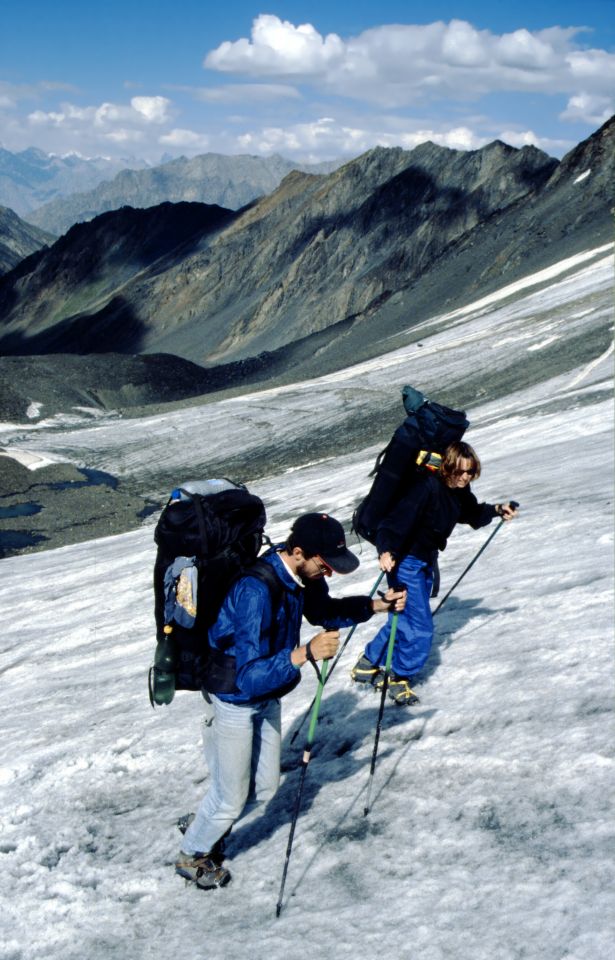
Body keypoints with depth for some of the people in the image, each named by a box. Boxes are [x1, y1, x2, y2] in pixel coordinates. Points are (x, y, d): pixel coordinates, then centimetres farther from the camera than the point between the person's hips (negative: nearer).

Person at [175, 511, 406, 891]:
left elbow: (324, 610, 11)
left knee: (264, 788, 19)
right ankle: (193, 855, 37)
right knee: (232, 798, 9)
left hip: (268, 696, 8)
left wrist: (375, 605, -3)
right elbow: (250, 676, -38)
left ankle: (203, 826, 45)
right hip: (237, 699, -8)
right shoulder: (256, 591, -36)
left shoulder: (302, 575, -12)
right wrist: (304, 653, -49)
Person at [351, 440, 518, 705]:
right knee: (420, 627, -10)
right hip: (405, 561, -9)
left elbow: (472, 514, 20)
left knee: (404, 620, 20)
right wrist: (386, 550, -49)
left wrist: (496, 510, 6)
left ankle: (368, 665, 37)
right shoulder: (428, 487, -28)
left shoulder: (459, 491, -2)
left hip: (426, 562, 9)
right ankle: (399, 678, 12)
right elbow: (398, 519, -35)